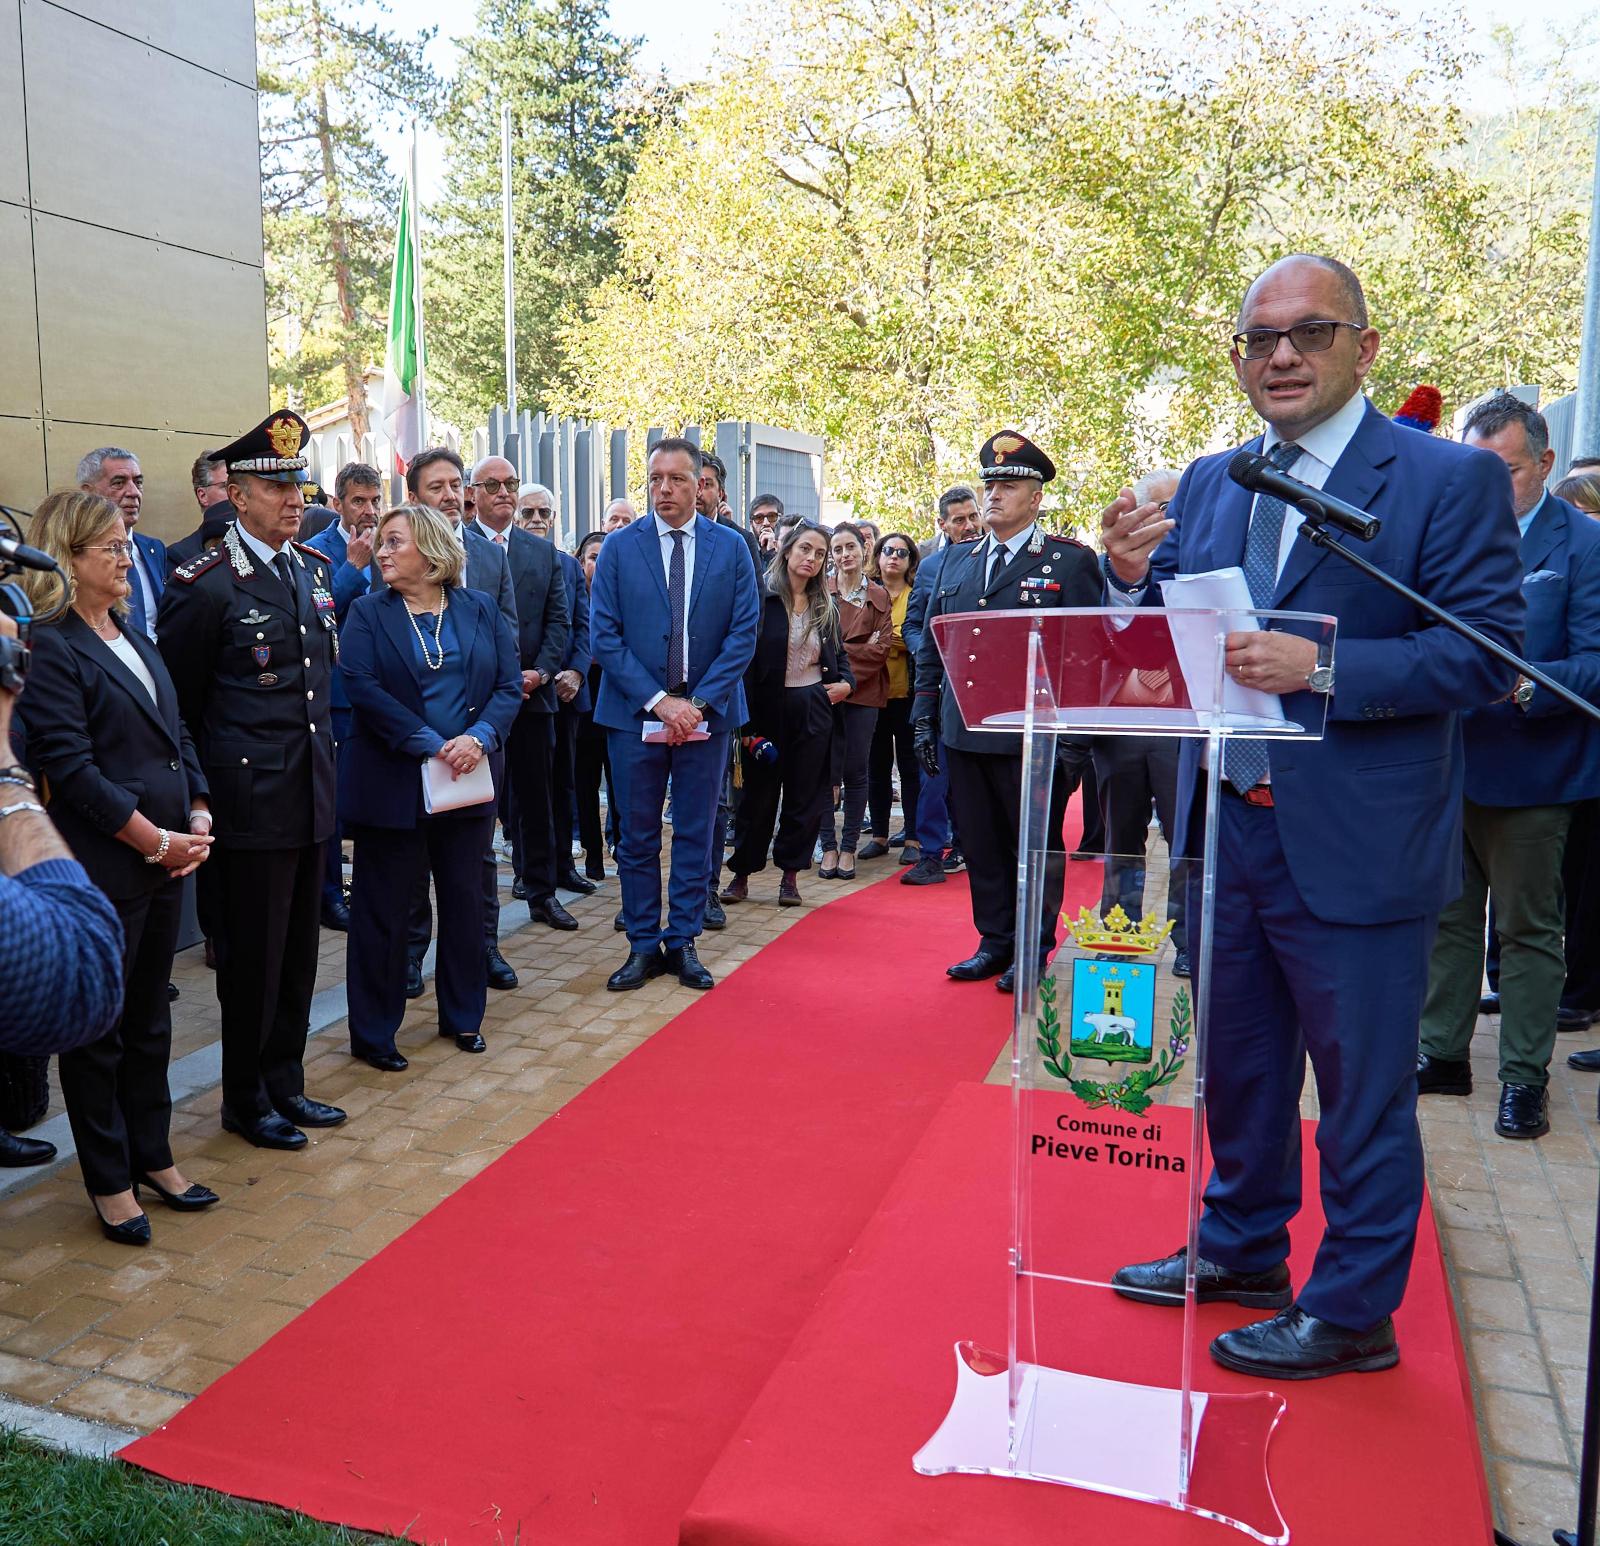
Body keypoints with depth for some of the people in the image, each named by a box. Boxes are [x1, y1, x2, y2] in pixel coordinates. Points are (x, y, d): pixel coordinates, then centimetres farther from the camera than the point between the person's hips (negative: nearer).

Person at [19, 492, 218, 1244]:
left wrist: (198, 817, 1)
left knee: (150, 1019, 17)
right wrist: (152, 839, -16)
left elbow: (175, 734, 15)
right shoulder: (49, 647, -12)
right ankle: (109, 1183, 20)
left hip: (165, 861, 8)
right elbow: (70, 765, -18)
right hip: (101, 868, -8)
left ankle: (153, 1156, 31)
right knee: (98, 1027, 7)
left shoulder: (134, 638, 14)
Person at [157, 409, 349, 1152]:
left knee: (298, 952, 15)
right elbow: (176, 701, -6)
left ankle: (285, 1085, 30)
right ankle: (245, 1099, 22)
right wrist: (200, 789, -4)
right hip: (249, 803, -6)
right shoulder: (205, 584, -11)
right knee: (252, 957, 5)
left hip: (312, 795, 7)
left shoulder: (316, 569, 9)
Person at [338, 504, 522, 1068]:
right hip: (390, 781, -2)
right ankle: (373, 1032, 17)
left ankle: (463, 1015, 28)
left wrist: (479, 737, -18)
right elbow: (363, 687, -13)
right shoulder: (367, 613, -1)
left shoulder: (481, 610, 5)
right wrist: (431, 744, -20)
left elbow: (509, 685, 0)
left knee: (464, 898, 12)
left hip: (469, 779, 3)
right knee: (380, 906, 4)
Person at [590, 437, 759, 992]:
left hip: (707, 713, 1)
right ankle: (643, 946, 18)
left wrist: (699, 702, -11)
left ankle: (683, 942, 19)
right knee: (636, 837, 6)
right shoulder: (619, 547, 1)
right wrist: (658, 700, -13)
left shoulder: (731, 547, 3)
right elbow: (604, 634, -4)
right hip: (634, 714, 0)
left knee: (696, 836, 8)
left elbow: (743, 633, -1)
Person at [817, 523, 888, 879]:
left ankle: (848, 847, 13)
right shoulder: (820, 592, 5)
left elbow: (881, 650, 0)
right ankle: (828, 846, 10)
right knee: (827, 771, 0)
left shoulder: (879, 597, 8)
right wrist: (858, 649, -10)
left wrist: (839, 651, -11)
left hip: (863, 692, 1)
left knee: (856, 772, 5)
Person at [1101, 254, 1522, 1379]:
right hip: (1228, 828, 6)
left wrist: (1322, 667, -26)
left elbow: (1488, 654, -15)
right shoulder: (1208, 484, 9)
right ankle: (1241, 1249, 42)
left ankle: (1351, 1313, 28)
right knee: (1239, 1066, 21)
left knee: (1363, 1094, 9)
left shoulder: (1452, 479, -8)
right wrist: (1134, 577, -12)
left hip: (1356, 847, -6)